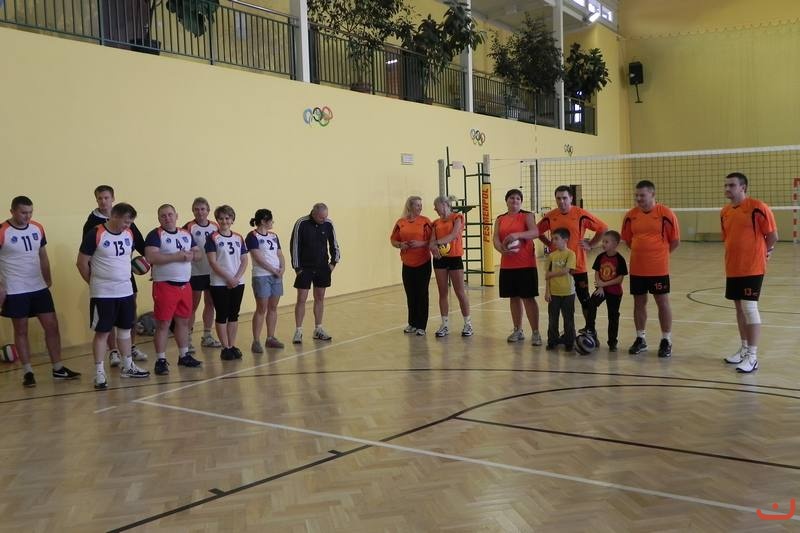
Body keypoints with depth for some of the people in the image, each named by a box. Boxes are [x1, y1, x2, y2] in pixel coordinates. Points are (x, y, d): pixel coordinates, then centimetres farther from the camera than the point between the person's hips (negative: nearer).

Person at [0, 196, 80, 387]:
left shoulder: (37, 228, 4)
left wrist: (48, 280, 12)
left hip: (39, 287, 5)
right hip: (16, 291, -5)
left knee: (52, 326, 5)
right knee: (21, 331, 6)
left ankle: (58, 368, 15)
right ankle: (28, 372, 15)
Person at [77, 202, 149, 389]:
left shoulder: (129, 233, 3)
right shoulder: (95, 234, -15)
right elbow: (82, 263, -8)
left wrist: (123, 277, 13)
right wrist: (94, 283, 0)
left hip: (126, 291, 6)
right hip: (103, 294, -6)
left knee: (125, 329, 15)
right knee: (102, 332, 0)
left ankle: (128, 367, 27)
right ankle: (99, 373, 7)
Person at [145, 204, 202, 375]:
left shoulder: (186, 234, 13)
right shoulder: (155, 235, -8)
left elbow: (198, 253, 16)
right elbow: (150, 257, -22)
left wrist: (191, 255, -7)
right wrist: (176, 256, -23)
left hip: (185, 285, 6)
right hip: (165, 285, -6)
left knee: (183, 321, 15)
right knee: (163, 324, -3)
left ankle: (184, 355, 27)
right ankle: (161, 360, 4)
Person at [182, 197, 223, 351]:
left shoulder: (215, 227, 5)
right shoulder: (189, 227, -9)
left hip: (212, 272, 5)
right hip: (195, 273, -5)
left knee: (210, 304, 12)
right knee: (193, 306, 2)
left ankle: (207, 337, 24)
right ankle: (187, 339, 11)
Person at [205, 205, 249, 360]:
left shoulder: (238, 238, 8)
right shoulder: (213, 238, -4)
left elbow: (244, 260, 7)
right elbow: (213, 262, -11)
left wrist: (237, 277, -8)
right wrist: (228, 278, -15)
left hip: (238, 283, 4)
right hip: (219, 283, -4)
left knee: (234, 314, 8)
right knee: (222, 315, 0)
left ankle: (232, 346, 16)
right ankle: (225, 348, 7)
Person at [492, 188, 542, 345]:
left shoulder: (527, 216, -1)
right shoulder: (500, 220, 11)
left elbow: (535, 232, -17)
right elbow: (495, 238, -1)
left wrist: (517, 234, -31)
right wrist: (502, 249, -22)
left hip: (526, 264, -4)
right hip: (507, 265, 4)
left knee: (528, 297, -5)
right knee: (514, 297, 11)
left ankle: (535, 332, 0)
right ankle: (518, 331, 22)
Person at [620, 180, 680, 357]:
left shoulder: (666, 214, -8)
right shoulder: (630, 215, 2)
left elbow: (675, 241, -2)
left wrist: (659, 254, 1)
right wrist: (641, 252, 7)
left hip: (659, 269, -3)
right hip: (637, 269, 3)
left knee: (663, 303, 3)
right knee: (639, 303, 11)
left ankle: (666, 341, 15)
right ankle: (640, 339, 24)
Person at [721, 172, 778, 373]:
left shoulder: (758, 207, -12)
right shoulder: (725, 212, 9)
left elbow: (773, 235, -6)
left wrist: (763, 253, 5)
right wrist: (736, 256, 15)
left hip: (752, 268, -7)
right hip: (732, 269, 7)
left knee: (750, 308, -8)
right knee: (739, 308, 14)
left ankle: (752, 356, -2)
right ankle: (744, 349, 26)